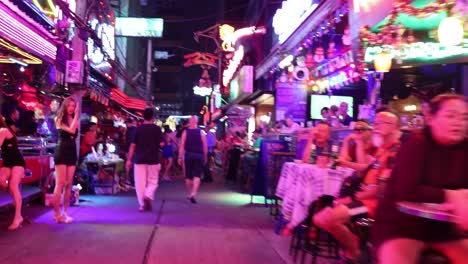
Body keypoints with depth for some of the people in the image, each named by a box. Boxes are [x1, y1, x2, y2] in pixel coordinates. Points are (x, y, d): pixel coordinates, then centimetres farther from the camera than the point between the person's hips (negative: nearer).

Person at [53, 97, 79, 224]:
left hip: (72, 152, 6)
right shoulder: (59, 119, 0)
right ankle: (57, 214, -4)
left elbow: (75, 134, -2)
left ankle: (65, 212, 12)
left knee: (68, 184, 6)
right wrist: (76, 115, -8)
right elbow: (71, 130, -17)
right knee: (60, 184, -8)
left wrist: (76, 115, -3)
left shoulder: (75, 120, 15)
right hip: (62, 152, -5)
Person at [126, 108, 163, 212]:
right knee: (153, 181, 11)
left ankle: (142, 204, 7)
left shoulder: (138, 129, 1)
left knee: (140, 182, 6)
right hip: (153, 159, -1)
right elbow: (161, 144, -9)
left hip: (139, 159, 1)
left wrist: (129, 160, 4)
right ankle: (148, 196, -13)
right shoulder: (157, 129, -3)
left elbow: (133, 145, 0)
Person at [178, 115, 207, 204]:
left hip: (188, 155, 1)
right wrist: (205, 157, 9)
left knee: (188, 176, 13)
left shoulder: (185, 132, -1)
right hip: (199, 156, -1)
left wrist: (180, 157, -4)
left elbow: (182, 146, -6)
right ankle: (193, 194, -17)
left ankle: (190, 194, 26)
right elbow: (205, 146, -1)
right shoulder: (201, 132, 0)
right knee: (197, 176, -2)